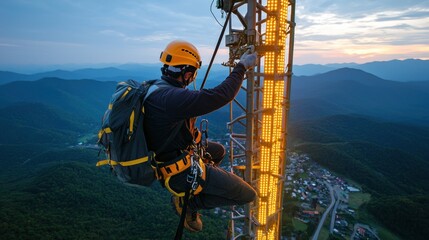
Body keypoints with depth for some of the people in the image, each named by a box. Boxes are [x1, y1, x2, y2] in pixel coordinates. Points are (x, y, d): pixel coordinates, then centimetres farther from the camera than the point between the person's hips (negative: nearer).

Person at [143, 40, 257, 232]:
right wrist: (241, 66, -17)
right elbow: (223, 95, -30)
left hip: (165, 162, 9)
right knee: (248, 194, -2)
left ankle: (189, 189, 20)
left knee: (218, 150, 30)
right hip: (183, 171, -9)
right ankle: (188, 200, 4)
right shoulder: (172, 97, -31)